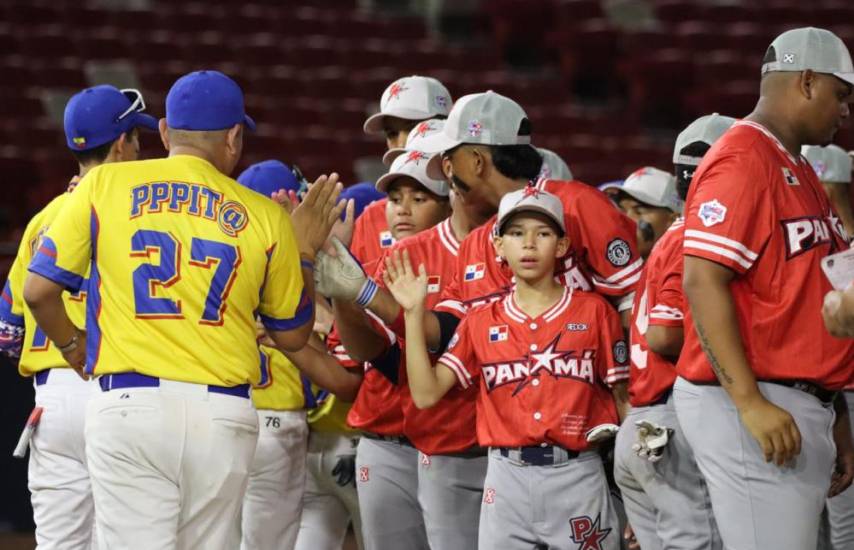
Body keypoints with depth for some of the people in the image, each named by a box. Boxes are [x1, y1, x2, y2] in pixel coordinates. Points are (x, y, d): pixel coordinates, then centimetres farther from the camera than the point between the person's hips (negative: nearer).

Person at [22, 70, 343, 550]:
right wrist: (305, 250, 28)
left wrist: (72, 346, 22)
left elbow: (39, 289, 4)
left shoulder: (103, 186, 5)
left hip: (128, 405, -1)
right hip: (222, 415, 1)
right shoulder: (264, 217, 7)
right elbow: (293, 334, 16)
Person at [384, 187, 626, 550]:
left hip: (577, 477, -2)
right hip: (507, 478, 2)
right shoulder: (481, 322, 10)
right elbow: (426, 394, 3)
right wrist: (413, 313, 0)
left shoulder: (594, 312, 4)